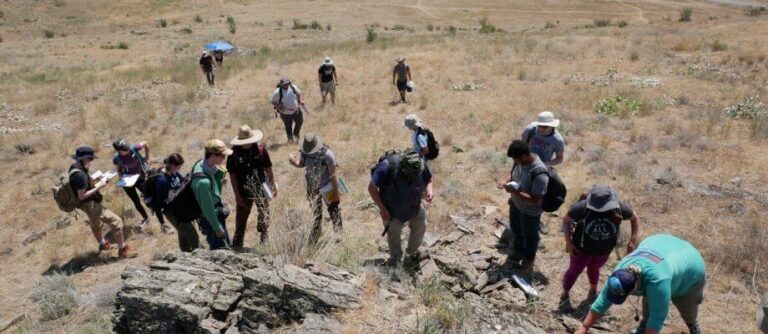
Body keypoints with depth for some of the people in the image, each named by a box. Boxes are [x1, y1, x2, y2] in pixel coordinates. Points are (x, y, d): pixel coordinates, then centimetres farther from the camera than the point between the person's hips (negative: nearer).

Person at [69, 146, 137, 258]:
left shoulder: (74, 168, 2)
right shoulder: (80, 175, -30)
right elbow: (81, 196, -30)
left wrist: (99, 183, 3)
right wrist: (99, 186, -25)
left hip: (89, 203, 11)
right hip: (90, 204, -11)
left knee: (96, 223, 33)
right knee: (116, 221, -9)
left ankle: (103, 244, 57)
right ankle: (123, 249, -1)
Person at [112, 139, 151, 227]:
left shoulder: (134, 148, -25)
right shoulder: (116, 158, -20)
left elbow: (146, 144, -5)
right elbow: (118, 170, 0)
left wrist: (147, 158, -1)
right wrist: (122, 176, -20)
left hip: (140, 178, -1)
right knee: (136, 202, 12)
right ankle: (145, 218, 37)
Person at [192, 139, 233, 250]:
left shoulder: (203, 163, -8)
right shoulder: (203, 181, -36)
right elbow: (207, 208, -26)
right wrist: (218, 229, -18)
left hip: (218, 214, 10)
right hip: (211, 219, -10)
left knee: (226, 244, 25)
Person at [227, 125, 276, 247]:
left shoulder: (260, 148, -10)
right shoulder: (234, 153, -12)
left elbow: (268, 168, -1)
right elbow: (232, 175, -7)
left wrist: (273, 185, 4)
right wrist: (237, 194, -8)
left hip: (261, 187, 0)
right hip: (244, 191, 0)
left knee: (264, 214, 11)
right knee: (241, 217, 11)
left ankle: (264, 240, 28)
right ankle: (237, 245, 25)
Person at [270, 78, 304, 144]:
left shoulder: (293, 87, -13)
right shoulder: (277, 92, -23)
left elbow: (298, 93, 8)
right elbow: (273, 102, -14)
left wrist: (300, 101, -2)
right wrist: (279, 107, -26)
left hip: (296, 110, 3)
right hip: (285, 113, -3)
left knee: (300, 121, 14)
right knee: (288, 126, 11)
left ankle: (296, 133, 42)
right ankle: (290, 138, 34)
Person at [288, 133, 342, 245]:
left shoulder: (327, 154, -27)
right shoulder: (305, 152, -14)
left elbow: (333, 175, -21)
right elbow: (302, 164, 6)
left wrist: (335, 192, -16)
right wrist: (294, 161, -17)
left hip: (327, 188, -4)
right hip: (312, 187, 4)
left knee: (333, 211, 14)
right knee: (316, 213, 18)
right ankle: (314, 239, 34)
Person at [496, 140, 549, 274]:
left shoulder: (539, 173, -37)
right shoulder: (521, 160, -14)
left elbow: (535, 200, -32)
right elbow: (513, 173, 7)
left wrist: (515, 191, -34)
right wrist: (505, 180, -14)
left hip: (530, 212, -7)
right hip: (515, 205, 7)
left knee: (529, 238, 19)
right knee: (516, 232, 29)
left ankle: (527, 264, 44)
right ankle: (516, 255, 56)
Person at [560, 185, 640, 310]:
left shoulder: (619, 207, -28)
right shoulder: (583, 207, -34)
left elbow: (635, 218, -7)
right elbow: (566, 220, -18)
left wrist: (633, 240, -13)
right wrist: (568, 241, -18)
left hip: (604, 249, 2)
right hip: (583, 248, -2)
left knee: (594, 268, 27)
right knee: (574, 270, 16)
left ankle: (593, 290, 57)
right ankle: (565, 295, 40)